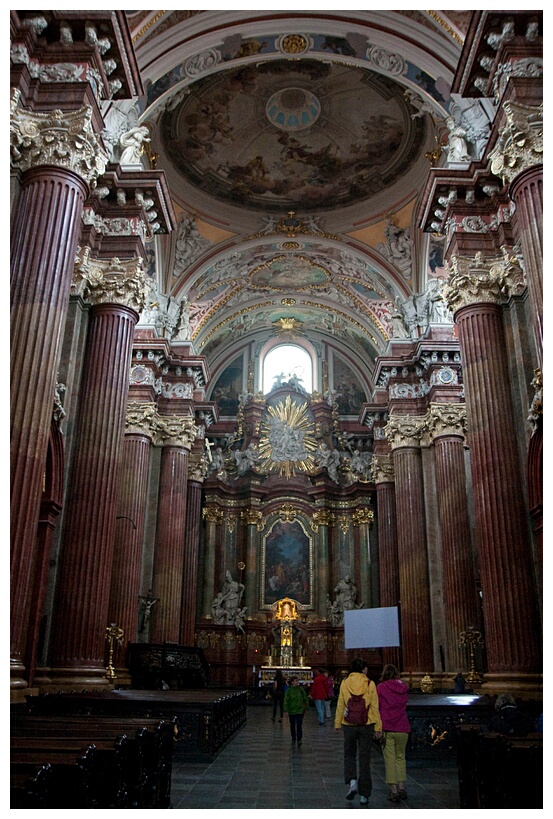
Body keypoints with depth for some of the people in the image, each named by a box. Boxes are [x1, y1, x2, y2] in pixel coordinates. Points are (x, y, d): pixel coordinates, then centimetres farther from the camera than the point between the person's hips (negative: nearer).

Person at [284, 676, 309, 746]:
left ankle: (299, 740, -9)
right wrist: (286, 710, -14)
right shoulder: (289, 690, -7)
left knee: (299, 725, -9)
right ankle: (293, 739, 28)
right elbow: (286, 701, -9)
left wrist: (306, 707, 9)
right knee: (292, 726, 11)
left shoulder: (301, 689, 0)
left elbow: (306, 698, 9)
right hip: (291, 711, 0)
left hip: (300, 711, 0)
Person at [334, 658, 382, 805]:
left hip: (349, 725, 0)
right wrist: (378, 727, 2)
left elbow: (340, 705, -1)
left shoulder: (345, 683, -4)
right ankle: (364, 795, 12)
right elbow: (375, 707, -4)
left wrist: (337, 723, 9)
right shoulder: (370, 684, -6)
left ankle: (352, 781, -2)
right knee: (364, 758, 9)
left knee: (349, 754, 19)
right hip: (366, 725, 0)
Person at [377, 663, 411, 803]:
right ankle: (402, 788, 19)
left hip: (387, 727, -3)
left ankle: (394, 791, 3)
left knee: (390, 759, 3)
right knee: (400, 757, 18)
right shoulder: (403, 688, 4)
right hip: (403, 728, 4)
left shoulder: (381, 687, -6)